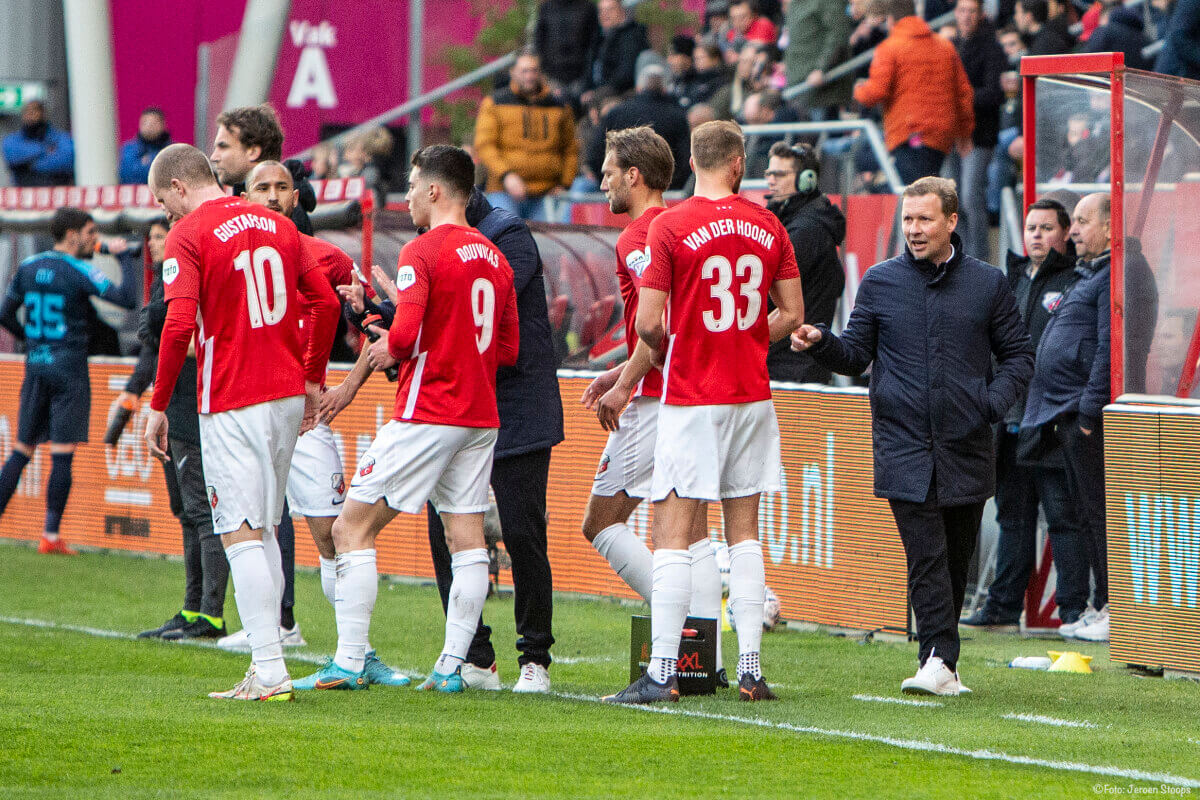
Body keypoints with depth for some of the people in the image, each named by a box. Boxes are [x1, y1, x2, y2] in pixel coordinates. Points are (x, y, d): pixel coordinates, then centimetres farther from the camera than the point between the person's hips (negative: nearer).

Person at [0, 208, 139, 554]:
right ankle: (51, 535, -4)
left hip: (35, 368, 6)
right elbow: (127, 299, -18)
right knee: (62, 455, -3)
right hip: (69, 370, -6)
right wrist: (124, 259, -5)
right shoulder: (80, 272, -10)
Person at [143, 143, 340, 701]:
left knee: (242, 534, -6)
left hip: (231, 404, -7)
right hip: (289, 394, 7)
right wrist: (311, 379, 20)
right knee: (263, 530, 15)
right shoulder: (277, 224, 12)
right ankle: (267, 665, 14)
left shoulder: (188, 235, -8)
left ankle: (270, 672, -13)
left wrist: (158, 405, -11)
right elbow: (325, 302, 13)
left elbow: (179, 324, -18)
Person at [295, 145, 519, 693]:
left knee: (353, 528, -2)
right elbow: (508, 348, 16)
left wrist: (388, 351, 0)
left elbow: (407, 333, -21)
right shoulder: (495, 258, 12)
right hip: (481, 416, 7)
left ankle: (349, 662, -6)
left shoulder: (422, 252, -11)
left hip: (426, 415, -7)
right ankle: (452, 665, 2)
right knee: (466, 536, 6)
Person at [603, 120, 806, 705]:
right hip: (752, 394, 4)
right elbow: (792, 314, 8)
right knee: (745, 534, 10)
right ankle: (750, 669, 8)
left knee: (673, 536, -4)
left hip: (690, 399, -4)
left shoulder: (670, 226, -9)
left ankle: (661, 673, -8)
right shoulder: (768, 226, 4)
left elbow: (648, 323, -11)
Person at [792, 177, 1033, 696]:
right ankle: (939, 659, -18)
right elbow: (856, 355, 10)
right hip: (904, 448, -1)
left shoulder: (988, 284, 7)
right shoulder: (880, 282, 7)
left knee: (956, 558, 8)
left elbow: (1018, 354, 13)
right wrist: (822, 344, -10)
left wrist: (994, 401, -4)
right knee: (926, 555, -13)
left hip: (966, 450, 1)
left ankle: (941, 659, 19)